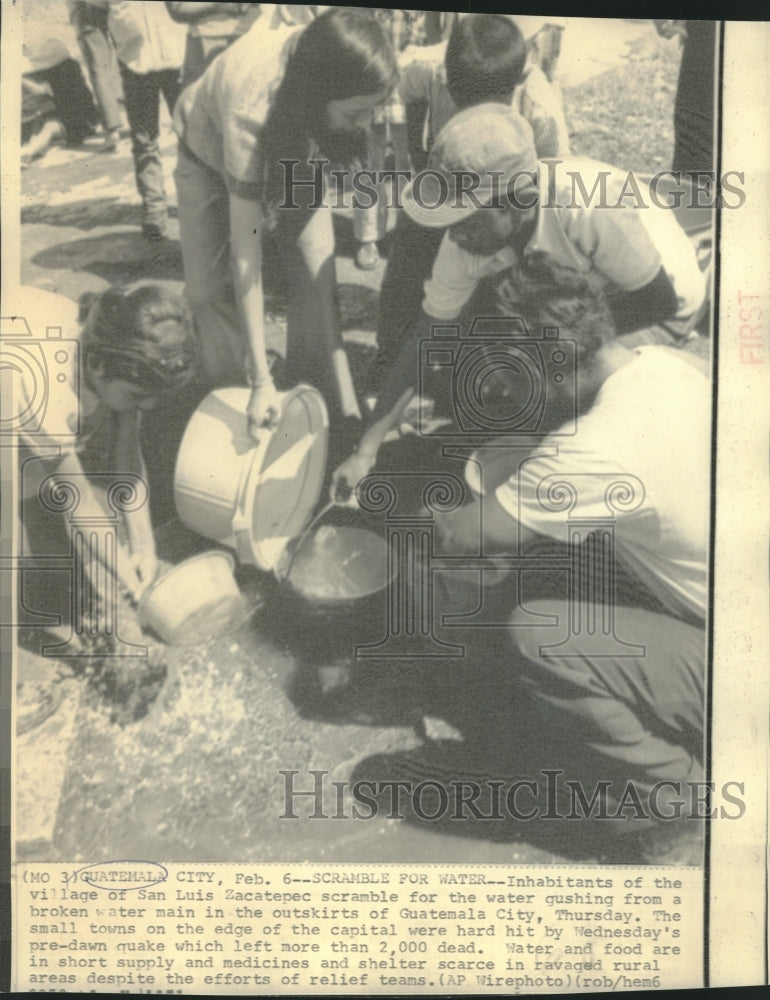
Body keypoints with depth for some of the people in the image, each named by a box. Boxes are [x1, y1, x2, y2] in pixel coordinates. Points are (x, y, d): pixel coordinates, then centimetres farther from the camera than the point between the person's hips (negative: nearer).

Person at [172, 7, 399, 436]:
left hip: (293, 150, 3)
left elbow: (364, 150, -10)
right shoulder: (249, 110, -44)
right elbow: (245, 254, -43)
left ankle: (328, 408, -2)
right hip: (213, 154, -2)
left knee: (316, 276, -14)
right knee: (210, 286, -11)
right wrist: (262, 381, -42)